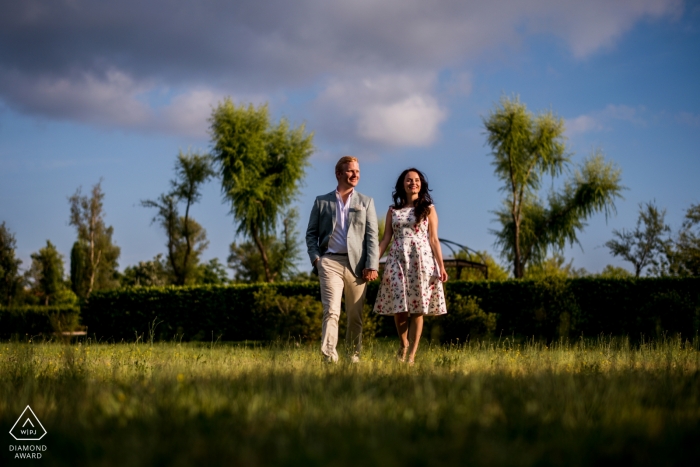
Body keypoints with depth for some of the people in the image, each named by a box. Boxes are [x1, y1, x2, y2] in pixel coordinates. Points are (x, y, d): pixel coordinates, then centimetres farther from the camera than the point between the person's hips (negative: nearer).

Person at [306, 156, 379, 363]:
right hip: (330, 262, -1)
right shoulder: (322, 202, 11)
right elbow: (311, 233, 12)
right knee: (331, 311, -15)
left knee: (355, 315, 5)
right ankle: (329, 357, -23)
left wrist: (372, 265, -6)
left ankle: (354, 356, 17)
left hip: (356, 263, 2)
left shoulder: (366, 202, 12)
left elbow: (372, 236, 4)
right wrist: (315, 258, -4)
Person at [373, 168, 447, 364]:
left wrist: (441, 265, -5)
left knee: (417, 309, -4)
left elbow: (434, 239, 4)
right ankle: (403, 344, 22)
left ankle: (412, 354, -1)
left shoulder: (428, 209, 8)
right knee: (399, 307, -4)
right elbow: (385, 239, 10)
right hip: (397, 260, 1)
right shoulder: (393, 211, 12)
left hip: (421, 259, -1)